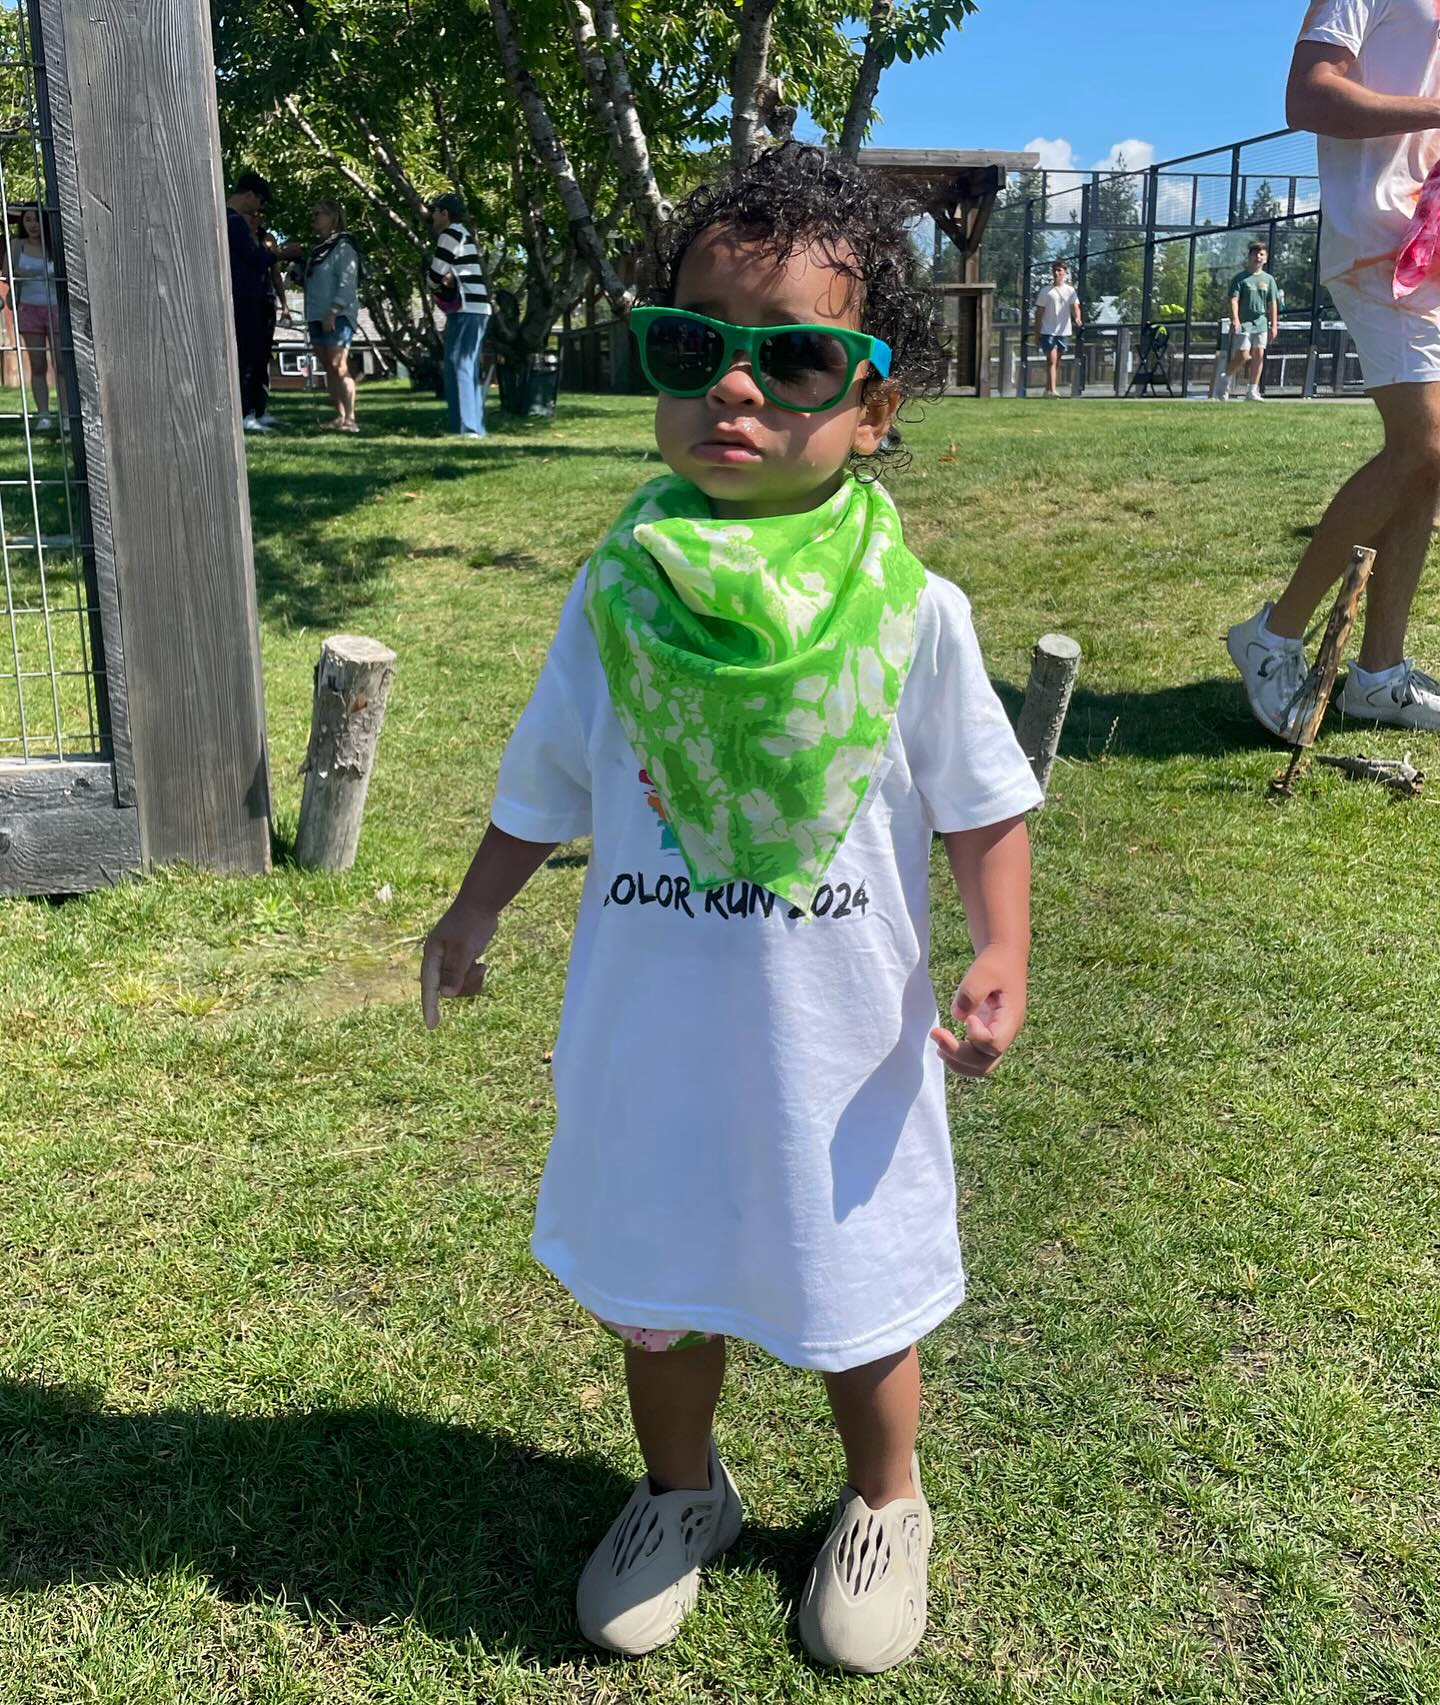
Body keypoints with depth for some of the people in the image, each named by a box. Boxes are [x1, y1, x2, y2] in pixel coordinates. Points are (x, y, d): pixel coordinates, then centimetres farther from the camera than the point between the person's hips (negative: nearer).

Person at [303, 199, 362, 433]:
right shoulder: (318, 248, 19)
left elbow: (347, 282, -16)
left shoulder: (343, 246, -6)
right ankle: (340, 417, 8)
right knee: (328, 368, 6)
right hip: (317, 317, 9)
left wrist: (333, 311, -23)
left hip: (338, 316, -9)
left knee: (338, 366, -15)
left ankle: (350, 419, -17)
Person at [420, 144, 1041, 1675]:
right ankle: (681, 1491, 49)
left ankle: (882, 1507, 47)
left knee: (853, 1288, 16)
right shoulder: (615, 597, -7)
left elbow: (983, 805, -4)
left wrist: (1000, 959, -16)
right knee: (652, 1275, 19)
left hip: (841, 1041, -2)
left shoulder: (912, 612, -13)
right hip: (650, 1031, 2)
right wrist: (472, 913, 11)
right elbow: (544, 783, 6)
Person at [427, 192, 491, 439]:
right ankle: (475, 427, 12)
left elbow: (436, 275, -8)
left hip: (466, 309, -10)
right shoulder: (463, 235, 23)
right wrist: (447, 283, 2)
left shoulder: (450, 234, -7)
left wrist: (438, 286, 13)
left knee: (458, 366, -11)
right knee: (468, 369, 11)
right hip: (475, 309, 10)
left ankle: (466, 427, -15)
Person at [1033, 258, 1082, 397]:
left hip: (1064, 331, 3)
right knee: (1051, 359, -15)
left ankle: (1049, 389, 20)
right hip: (1048, 331, -3)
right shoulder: (1046, 292, 2)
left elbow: (1075, 307, -5)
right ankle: (1051, 389, -22)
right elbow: (1039, 313, 4)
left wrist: (1077, 318, -28)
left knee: (1056, 361, 10)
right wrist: (1037, 333, 2)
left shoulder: (1070, 291, 7)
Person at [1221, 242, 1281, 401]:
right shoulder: (1240, 278, 0)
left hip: (1261, 323, 4)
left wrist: (1274, 325, 7)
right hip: (1243, 323, -4)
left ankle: (1253, 391, 6)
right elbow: (1234, 300, -7)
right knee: (1242, 356, -10)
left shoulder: (1268, 279, 12)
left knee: (1259, 356, 0)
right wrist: (1234, 319, -21)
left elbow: (1272, 304, 12)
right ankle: (1226, 382, 11)